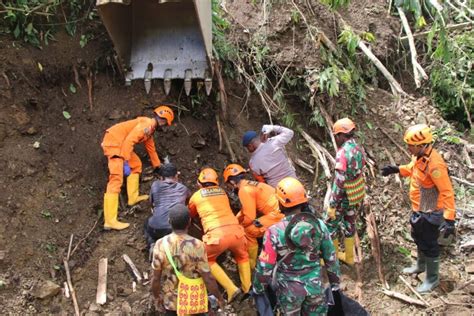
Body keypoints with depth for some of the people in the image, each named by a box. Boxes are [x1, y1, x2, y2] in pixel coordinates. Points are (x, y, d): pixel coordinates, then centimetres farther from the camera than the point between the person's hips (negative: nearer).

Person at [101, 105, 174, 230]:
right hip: (113, 142, -11)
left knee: (136, 165, 23)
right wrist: (125, 161, -26)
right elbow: (129, 140, -24)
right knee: (116, 180, -16)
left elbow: (151, 147, 34)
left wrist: (158, 166, 42)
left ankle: (133, 198, 29)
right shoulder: (146, 125, -13)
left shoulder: (150, 128, 20)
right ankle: (110, 221, -20)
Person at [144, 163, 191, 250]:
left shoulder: (155, 185, 12)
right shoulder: (183, 188, 16)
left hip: (156, 229, 0)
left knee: (148, 222, 34)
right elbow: (189, 197, 37)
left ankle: (152, 244, 9)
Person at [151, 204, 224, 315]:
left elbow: (156, 278, -12)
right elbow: (208, 279, -19)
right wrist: (219, 297, -2)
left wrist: (156, 298, 5)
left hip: (170, 300, 2)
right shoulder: (197, 246, -25)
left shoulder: (160, 245, -20)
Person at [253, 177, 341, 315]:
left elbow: (265, 265, -15)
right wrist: (335, 281, 16)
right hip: (315, 284, 3)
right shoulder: (319, 225, -10)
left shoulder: (275, 232, -22)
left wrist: (258, 288, 3)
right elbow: (331, 258, 0)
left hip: (289, 288, -2)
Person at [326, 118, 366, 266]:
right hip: (358, 195, 8)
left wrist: (332, 206, -20)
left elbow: (339, 183, -26)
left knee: (331, 225, 10)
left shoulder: (343, 153, -26)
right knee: (350, 224, 21)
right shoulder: (358, 149, 0)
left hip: (344, 197, -8)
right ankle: (349, 257, 34)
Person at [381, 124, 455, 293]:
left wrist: (449, 219, -34)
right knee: (418, 237, 27)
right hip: (418, 209, 9)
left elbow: (447, 193, -31)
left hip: (430, 213, -9)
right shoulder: (419, 155, -6)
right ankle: (421, 265, 51)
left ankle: (432, 279, 28)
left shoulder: (434, 164, -33)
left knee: (429, 244, 8)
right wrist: (396, 169, 7)